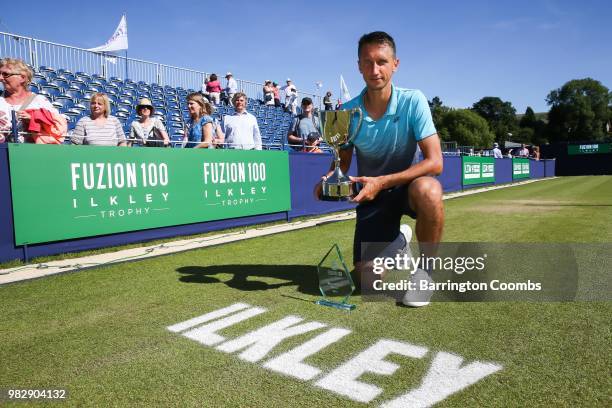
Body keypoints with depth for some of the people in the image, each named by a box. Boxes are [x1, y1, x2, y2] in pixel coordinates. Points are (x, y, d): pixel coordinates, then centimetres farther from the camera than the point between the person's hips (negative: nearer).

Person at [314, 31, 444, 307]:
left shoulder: (413, 101, -17)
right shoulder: (347, 113, -10)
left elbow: (434, 162, -23)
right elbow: (342, 163, 2)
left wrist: (382, 182, -33)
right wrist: (329, 179, -22)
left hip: (409, 185, -1)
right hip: (372, 195, 2)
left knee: (427, 190, -40)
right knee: (369, 279, -8)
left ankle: (427, 268, -12)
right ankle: (397, 241, 27)